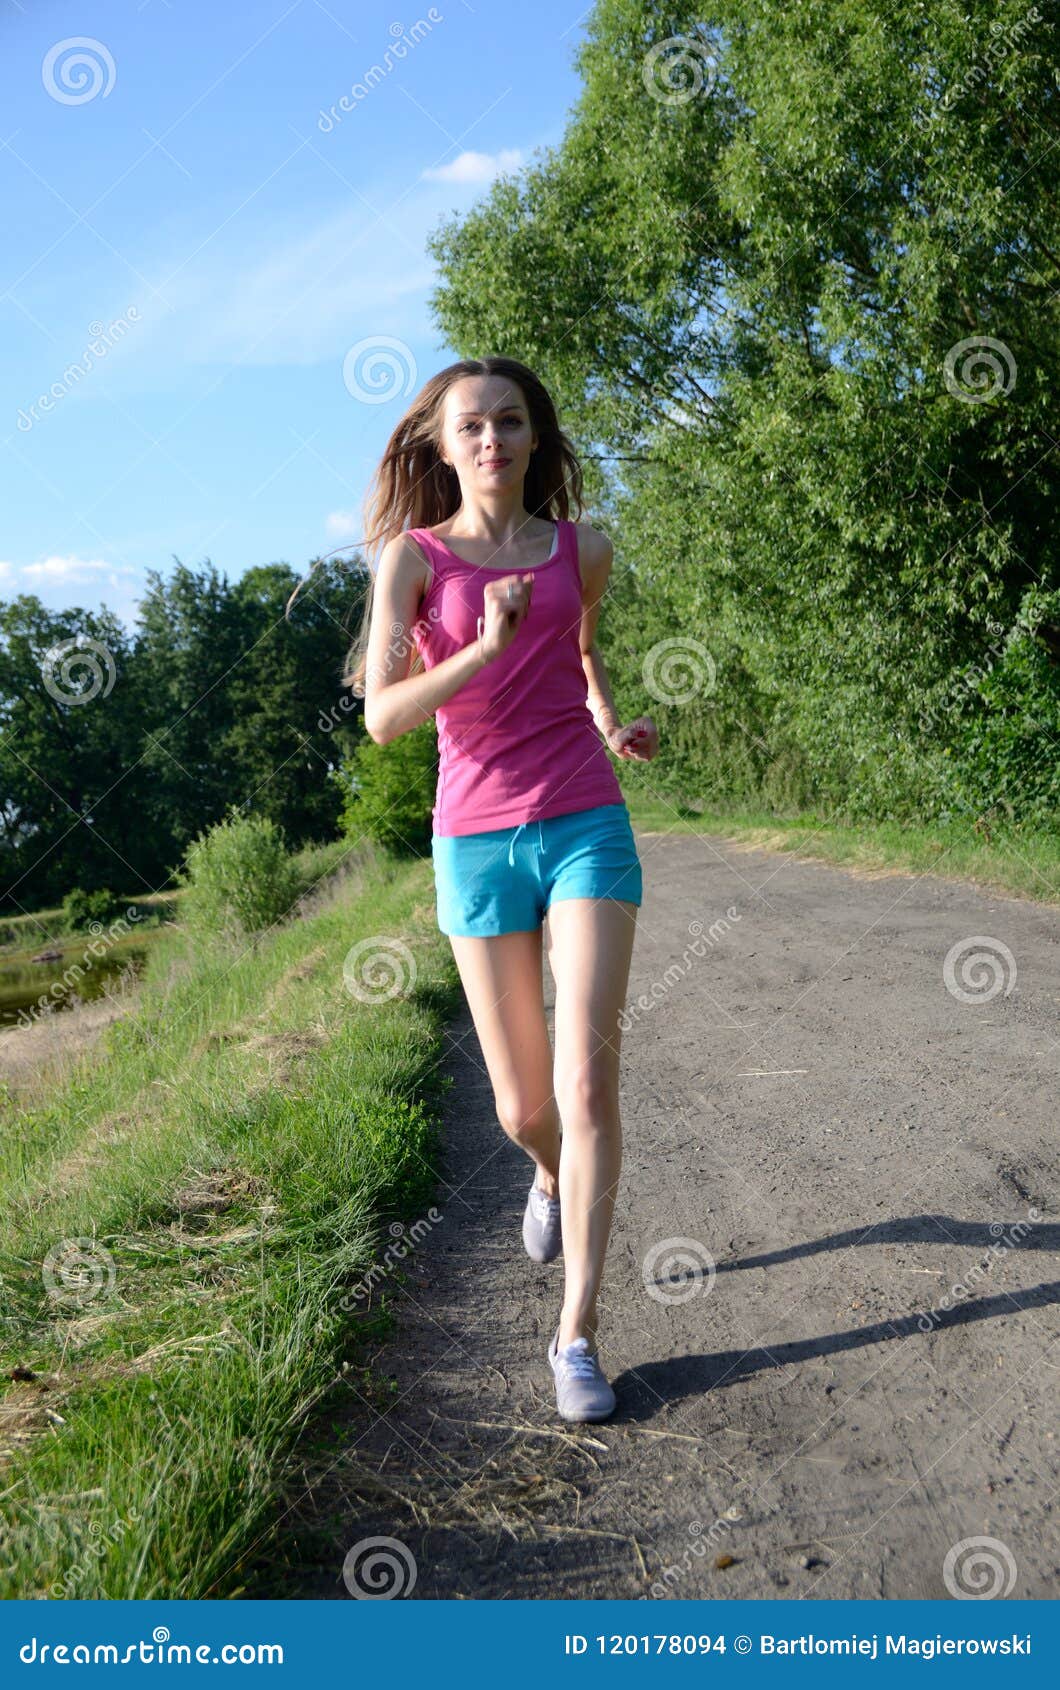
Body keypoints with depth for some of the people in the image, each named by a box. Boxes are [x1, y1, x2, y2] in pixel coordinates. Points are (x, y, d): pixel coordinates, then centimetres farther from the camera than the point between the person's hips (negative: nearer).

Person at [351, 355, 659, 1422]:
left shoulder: (582, 551, 7)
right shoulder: (413, 557, -1)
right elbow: (381, 715, -11)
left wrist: (611, 724, 10)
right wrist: (485, 646, -23)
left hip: (584, 828, 1)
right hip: (478, 842, 0)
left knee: (588, 1079, -13)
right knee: (523, 1109, 7)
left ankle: (577, 1329, -2)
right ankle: (551, 1174, 45)